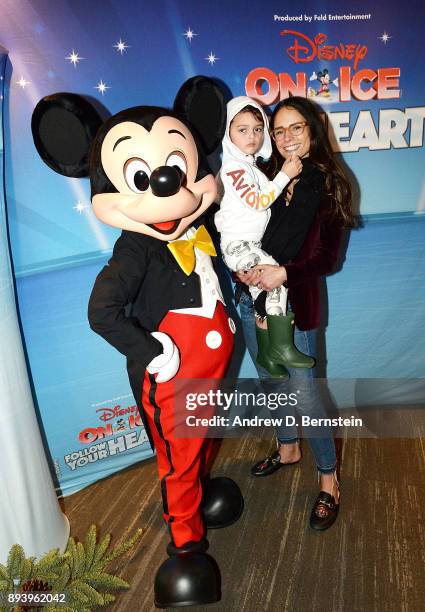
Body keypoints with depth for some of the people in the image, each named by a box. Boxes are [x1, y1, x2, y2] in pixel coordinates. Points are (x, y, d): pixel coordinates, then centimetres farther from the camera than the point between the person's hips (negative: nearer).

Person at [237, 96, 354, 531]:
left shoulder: (328, 185, -5)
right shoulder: (265, 176, 5)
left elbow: (326, 257, -9)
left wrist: (284, 273, -22)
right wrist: (241, 267, -12)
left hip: (293, 304, -5)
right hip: (252, 299, 5)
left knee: (305, 394, -1)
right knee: (273, 384, 20)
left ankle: (328, 482, 20)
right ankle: (288, 449, 44)